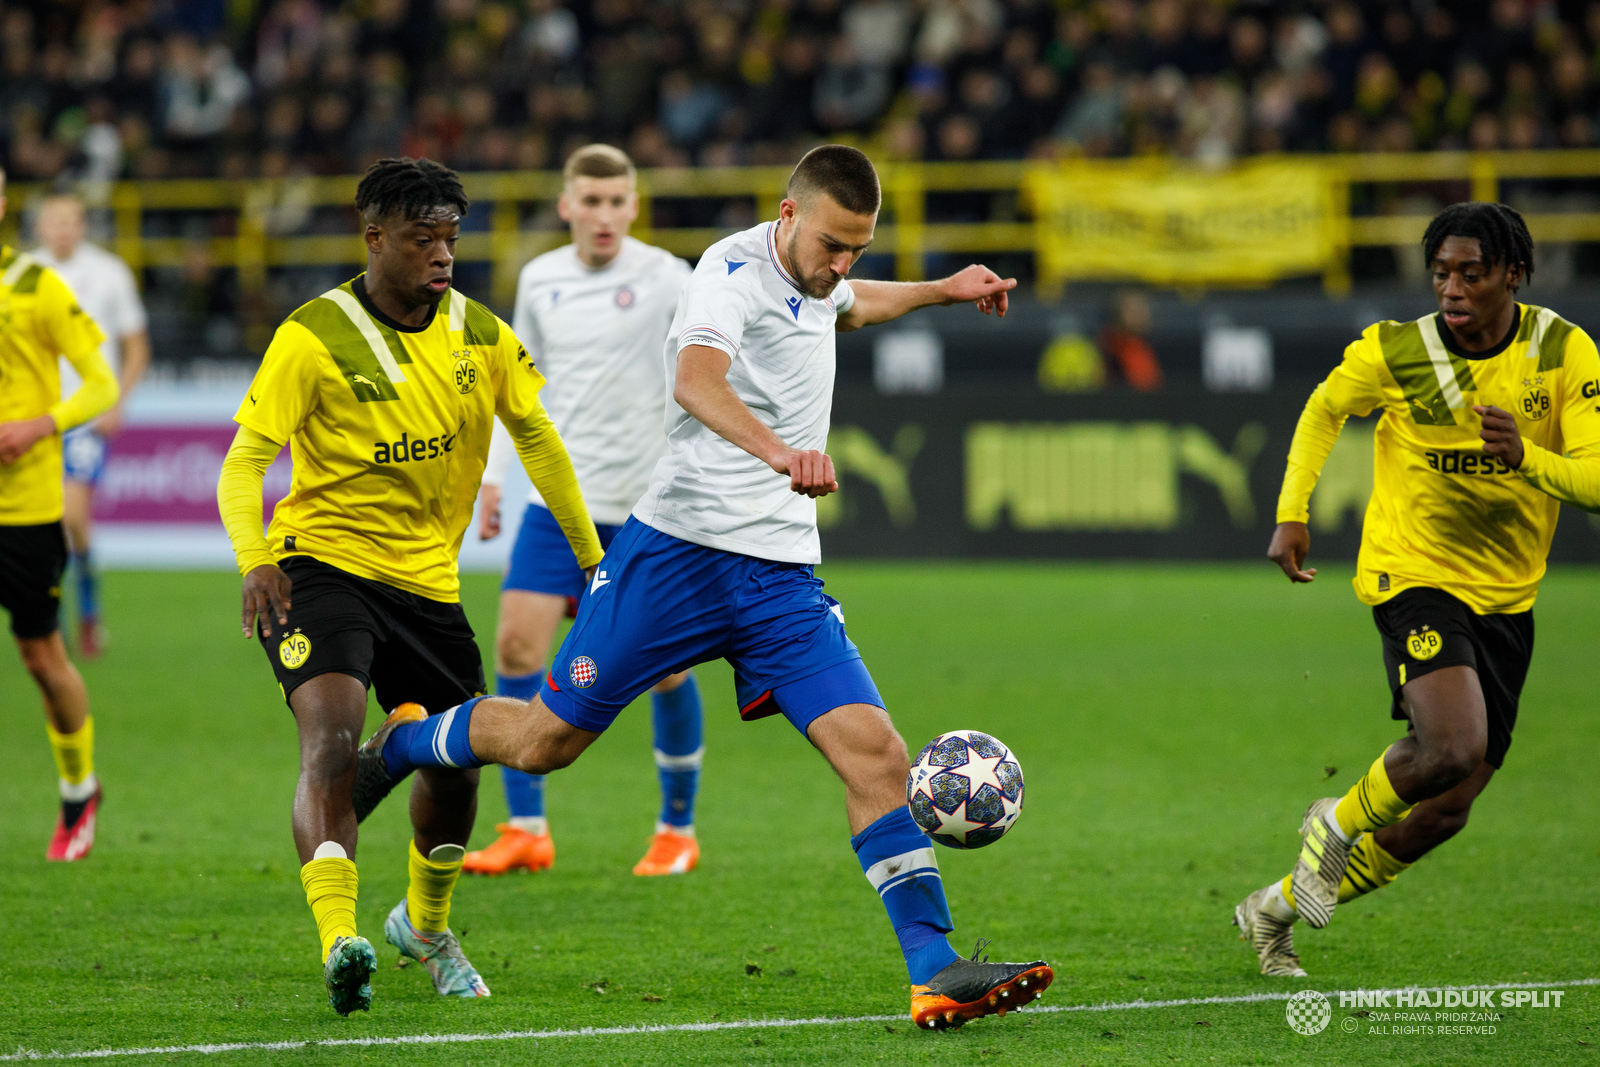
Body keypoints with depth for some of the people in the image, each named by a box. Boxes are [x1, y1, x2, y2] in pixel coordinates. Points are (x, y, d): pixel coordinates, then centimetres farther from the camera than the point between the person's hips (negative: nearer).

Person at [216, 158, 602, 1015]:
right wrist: (254, 559, -30)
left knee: (455, 766, 9)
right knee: (333, 738, -27)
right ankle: (339, 943, -38)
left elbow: (536, 438, 14)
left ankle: (425, 926, 37)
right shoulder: (315, 337, -13)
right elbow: (245, 460, -14)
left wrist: (590, 556, 16)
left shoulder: (479, 334, 1)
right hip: (322, 563, -5)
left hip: (427, 580, 5)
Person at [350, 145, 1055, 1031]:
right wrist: (777, 450, -53)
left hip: (781, 575, 6)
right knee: (544, 741, 4)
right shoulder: (734, 272, -14)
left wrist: (937, 291, 35)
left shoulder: (811, 282, 12)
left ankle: (935, 973, -16)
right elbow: (696, 382, -37)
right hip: (680, 551, -6)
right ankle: (397, 748, 35)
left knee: (873, 751, -12)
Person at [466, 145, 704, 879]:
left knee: (665, 665, 1)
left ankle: (678, 829, 19)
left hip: (648, 504, -3)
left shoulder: (667, 279, -6)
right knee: (518, 646, -7)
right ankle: (525, 831, 1)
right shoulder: (539, 281, 7)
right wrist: (493, 474, 13)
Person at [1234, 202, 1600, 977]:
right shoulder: (1396, 353, -11)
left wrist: (1526, 456, -35)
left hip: (1506, 596, 4)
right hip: (1414, 573, -4)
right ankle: (1339, 823, 2)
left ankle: (1275, 909, 26)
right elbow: (1325, 408, 10)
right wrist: (1291, 513, 1)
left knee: (1441, 813, 7)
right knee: (1455, 748, -30)